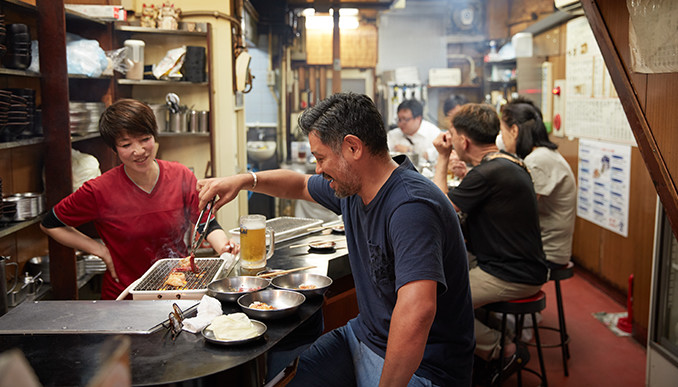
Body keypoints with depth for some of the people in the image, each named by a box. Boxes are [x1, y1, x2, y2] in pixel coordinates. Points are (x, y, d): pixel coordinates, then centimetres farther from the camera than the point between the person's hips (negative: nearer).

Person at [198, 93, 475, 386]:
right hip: (363, 335, 9)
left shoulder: (411, 207, -30)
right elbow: (300, 185, 23)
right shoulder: (352, 187, 2)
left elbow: (416, 311, -41)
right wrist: (244, 180, 8)